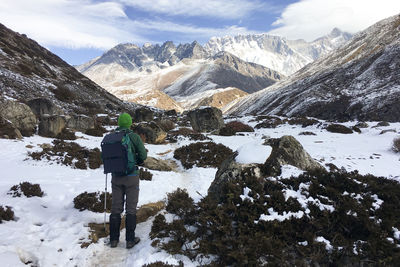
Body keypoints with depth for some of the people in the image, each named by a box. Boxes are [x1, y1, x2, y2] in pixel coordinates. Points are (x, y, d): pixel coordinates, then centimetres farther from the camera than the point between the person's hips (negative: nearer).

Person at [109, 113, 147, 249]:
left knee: (116, 207, 13)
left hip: (116, 176, 3)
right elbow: (143, 156, -10)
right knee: (131, 208, 7)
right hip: (131, 176, -3)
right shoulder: (134, 137, -12)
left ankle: (114, 239, 20)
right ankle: (130, 239, 13)